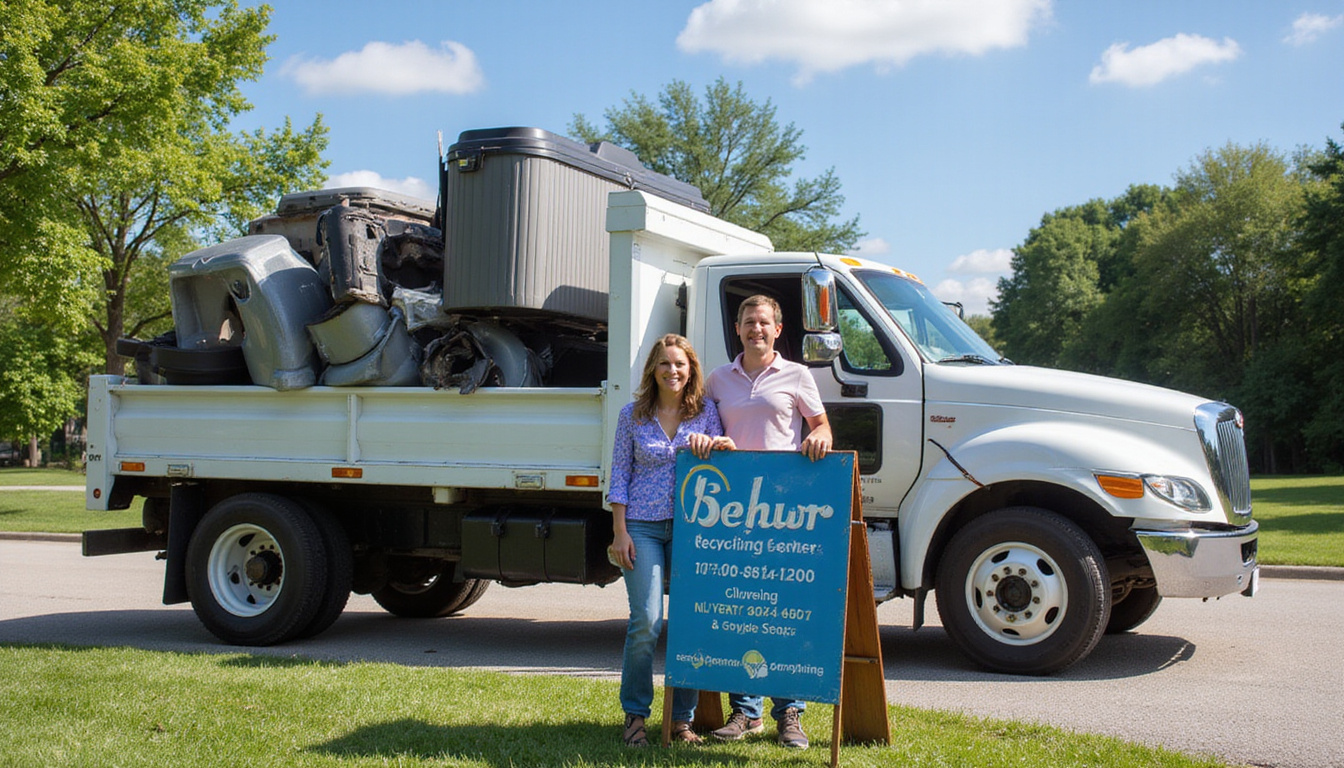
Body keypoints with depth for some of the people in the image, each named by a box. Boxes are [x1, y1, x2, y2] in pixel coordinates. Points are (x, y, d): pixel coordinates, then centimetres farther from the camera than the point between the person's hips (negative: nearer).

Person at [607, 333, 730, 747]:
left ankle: (682, 718, 13)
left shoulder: (705, 411, 7)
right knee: (646, 622, -9)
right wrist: (620, 531, -2)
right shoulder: (633, 415, 6)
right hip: (643, 526, -1)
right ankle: (635, 714, 8)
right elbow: (620, 474, 5)